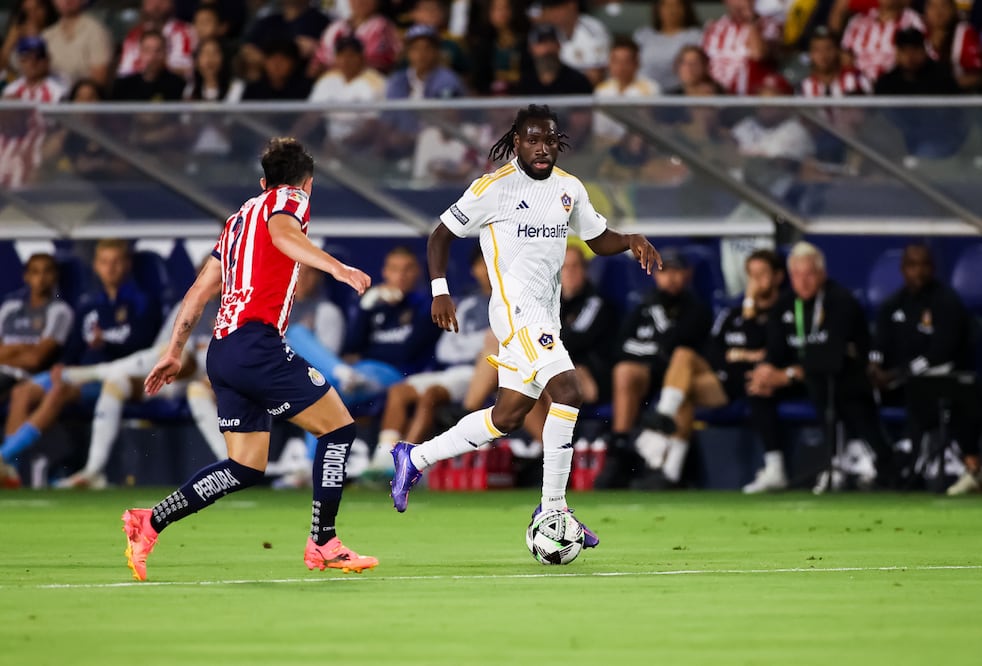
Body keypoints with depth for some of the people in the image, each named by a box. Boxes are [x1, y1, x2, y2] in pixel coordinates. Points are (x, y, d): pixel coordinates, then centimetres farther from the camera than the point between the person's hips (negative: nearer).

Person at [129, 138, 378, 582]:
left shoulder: (240, 218, 26)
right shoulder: (290, 199, 4)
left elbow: (199, 290, 26)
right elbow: (282, 233, -21)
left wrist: (174, 353, 31)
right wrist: (337, 268, -32)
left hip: (223, 348, 8)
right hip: (257, 342, -8)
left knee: (245, 468, 10)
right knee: (338, 427, 1)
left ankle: (151, 521, 0)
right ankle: (323, 544, -2)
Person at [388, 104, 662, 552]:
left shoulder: (569, 188, 10)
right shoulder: (494, 188, -8)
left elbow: (599, 240, 20)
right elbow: (441, 235, -2)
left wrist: (632, 241, -1)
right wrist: (440, 292, -13)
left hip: (545, 314, 8)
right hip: (515, 309, -8)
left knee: (507, 417, 10)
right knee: (567, 390, -22)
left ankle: (414, 459, 26)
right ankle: (552, 508, -15)